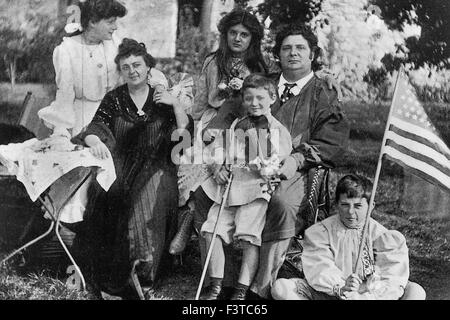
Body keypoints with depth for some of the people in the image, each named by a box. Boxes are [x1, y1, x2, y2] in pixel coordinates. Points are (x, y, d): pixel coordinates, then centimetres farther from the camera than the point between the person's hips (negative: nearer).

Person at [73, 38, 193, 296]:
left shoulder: (162, 99, 10)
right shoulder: (113, 99, 11)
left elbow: (185, 133, 2)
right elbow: (94, 129, 0)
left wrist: (177, 104, -10)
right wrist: (96, 141, -22)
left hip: (155, 168, 0)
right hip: (121, 166, 1)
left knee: (147, 198, -31)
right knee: (117, 198, -29)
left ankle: (146, 270, -18)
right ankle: (115, 278, -18)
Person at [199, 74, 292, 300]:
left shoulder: (278, 130, 8)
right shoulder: (235, 127, 20)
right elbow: (219, 152, 22)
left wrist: (269, 169, -20)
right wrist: (219, 168, 1)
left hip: (258, 189, -4)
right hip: (230, 186, 4)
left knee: (249, 237, -18)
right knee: (211, 230, -9)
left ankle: (241, 290, -9)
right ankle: (216, 285, 1)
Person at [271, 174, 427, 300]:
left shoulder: (381, 235, 3)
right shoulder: (319, 231, 2)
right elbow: (320, 269, -12)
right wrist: (340, 288, -31)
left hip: (369, 296, 0)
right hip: (328, 295, 0)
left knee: (416, 292, -22)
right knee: (281, 288, -23)